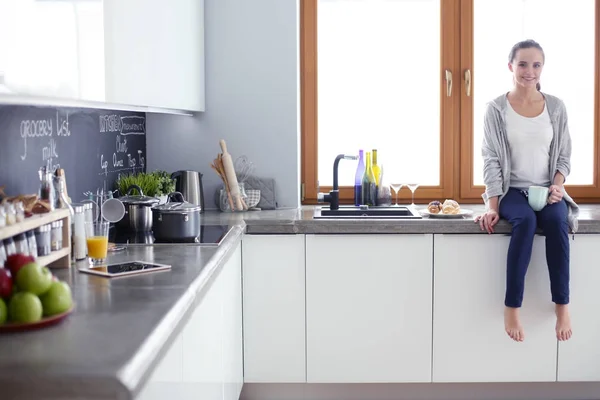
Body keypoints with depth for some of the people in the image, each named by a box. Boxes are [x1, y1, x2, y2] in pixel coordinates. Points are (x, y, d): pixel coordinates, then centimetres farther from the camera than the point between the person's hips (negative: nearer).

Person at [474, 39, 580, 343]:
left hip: (547, 190, 2)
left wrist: (558, 185, -10)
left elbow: (564, 156, 10)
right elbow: (491, 159, -4)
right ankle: (512, 306, -30)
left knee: (558, 221, -32)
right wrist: (492, 206, -13)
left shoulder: (556, 107, 6)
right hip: (511, 190, -2)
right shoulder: (496, 109, -1)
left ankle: (562, 304, -23)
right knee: (525, 220, -35)